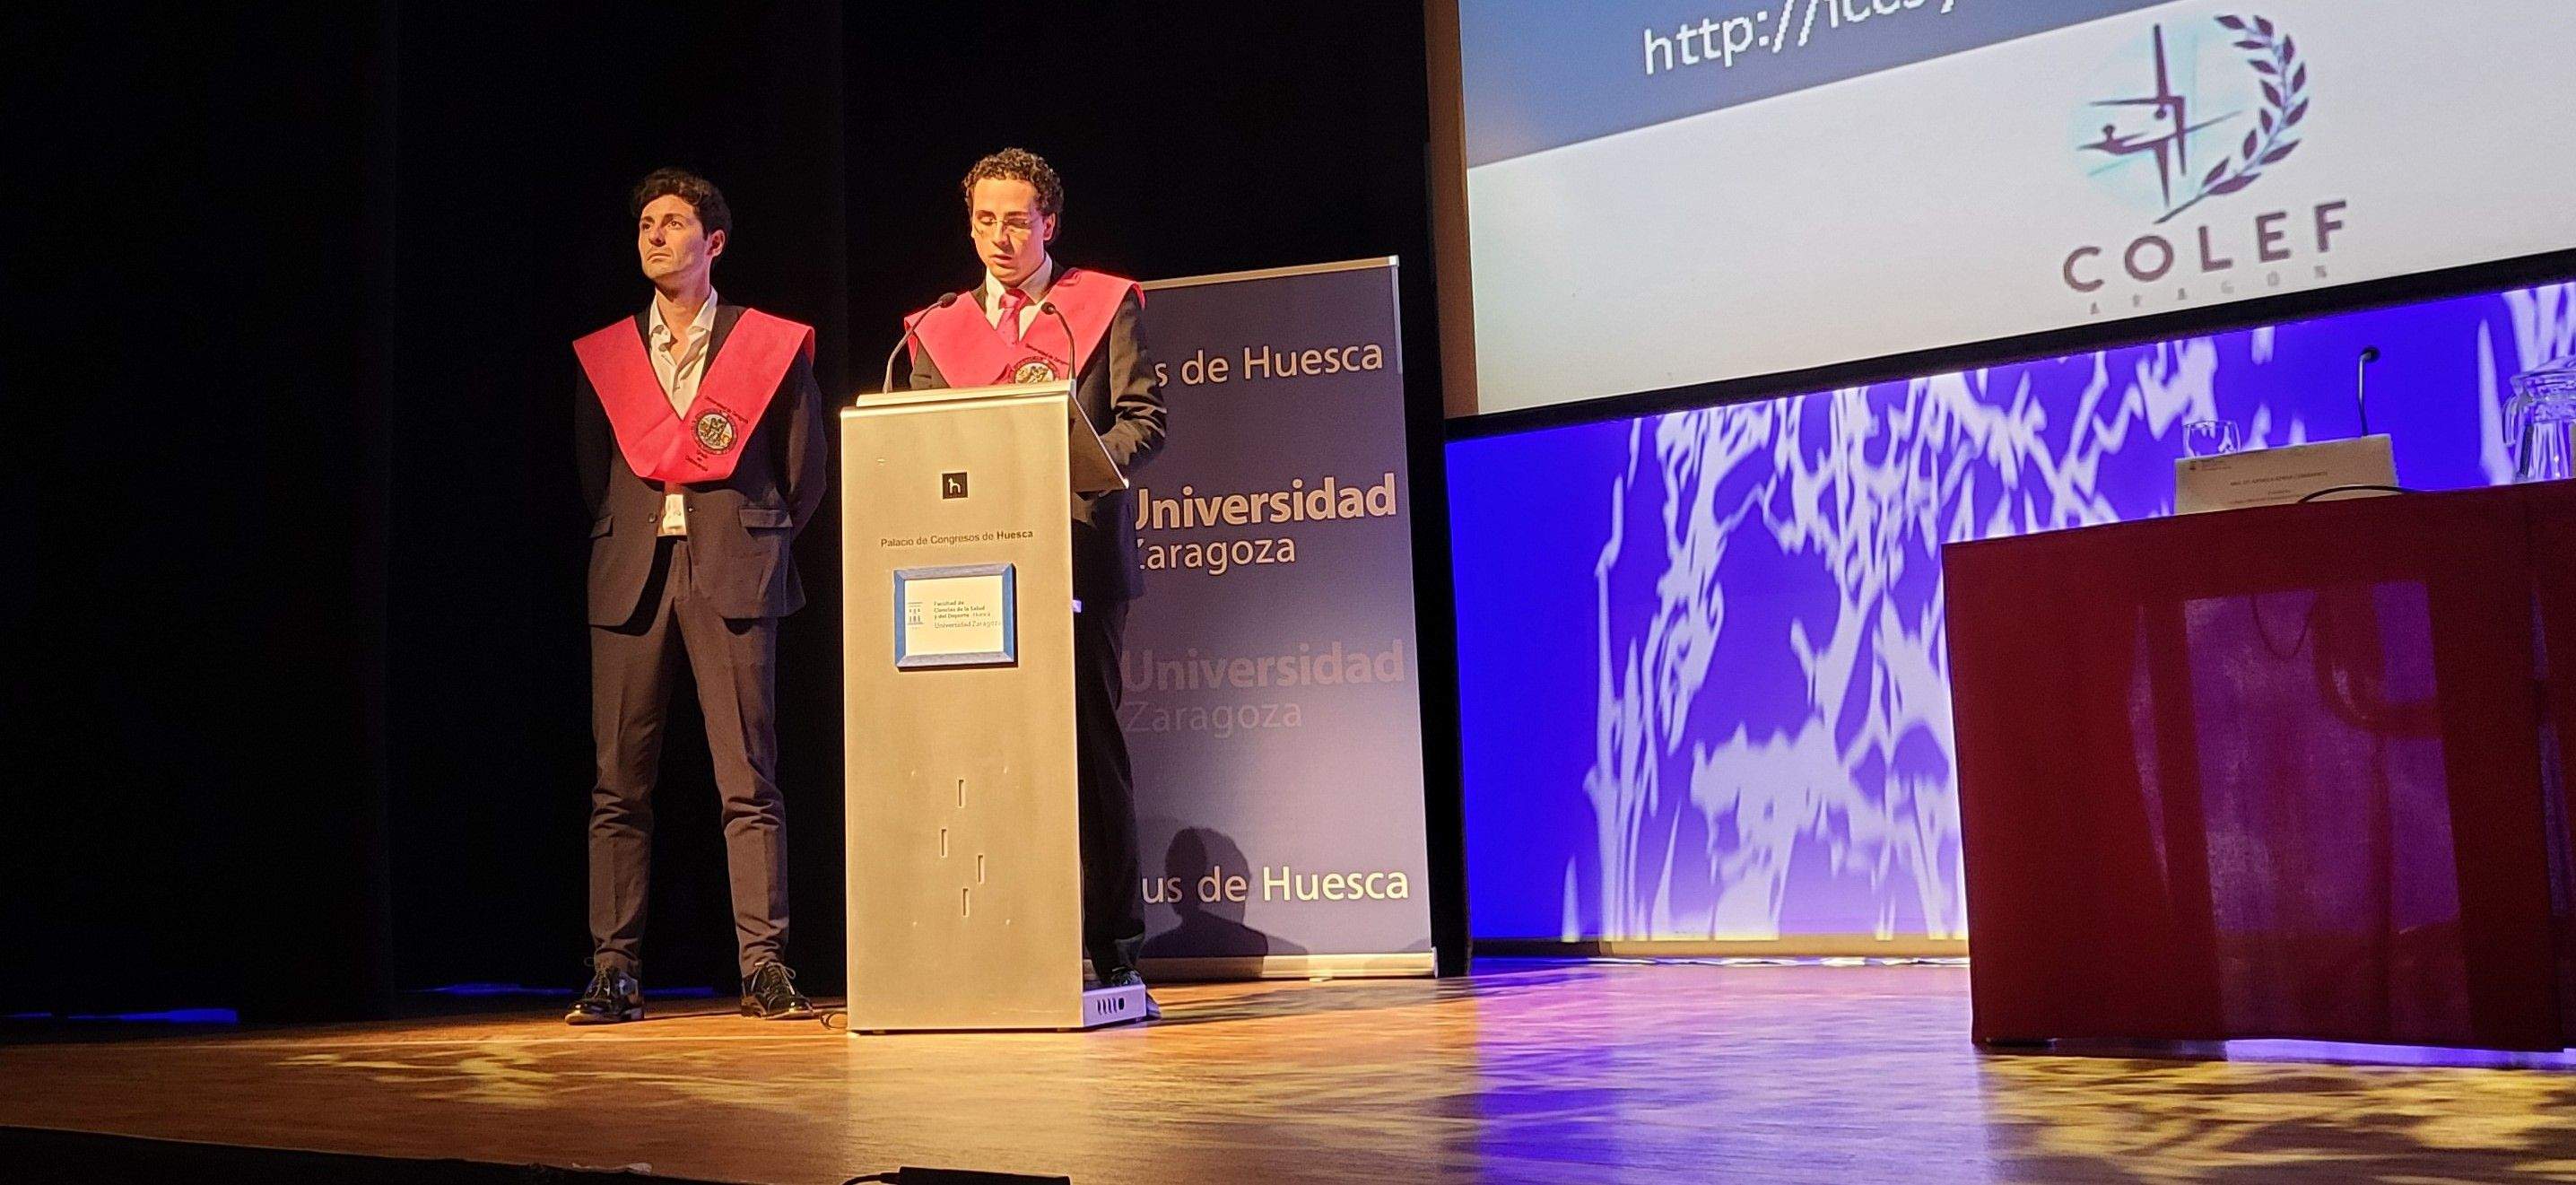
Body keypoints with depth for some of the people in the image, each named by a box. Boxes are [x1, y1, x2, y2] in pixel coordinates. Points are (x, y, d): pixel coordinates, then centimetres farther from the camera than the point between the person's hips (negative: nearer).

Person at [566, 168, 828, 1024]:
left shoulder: (772, 344, 8)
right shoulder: (603, 355, 14)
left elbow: (806, 466, 11)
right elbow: (590, 473, 20)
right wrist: (616, 550, 13)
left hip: (731, 573, -2)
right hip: (629, 576, 3)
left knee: (749, 782, -5)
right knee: (618, 785, 1)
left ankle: (764, 967, -2)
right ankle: (613, 974, 6)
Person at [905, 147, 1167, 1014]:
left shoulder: (1106, 305, 10)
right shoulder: (937, 329, 18)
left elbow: (1144, 420, 1)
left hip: (1079, 557, -2)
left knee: (1090, 744, -2)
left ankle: (1111, 949, 2)